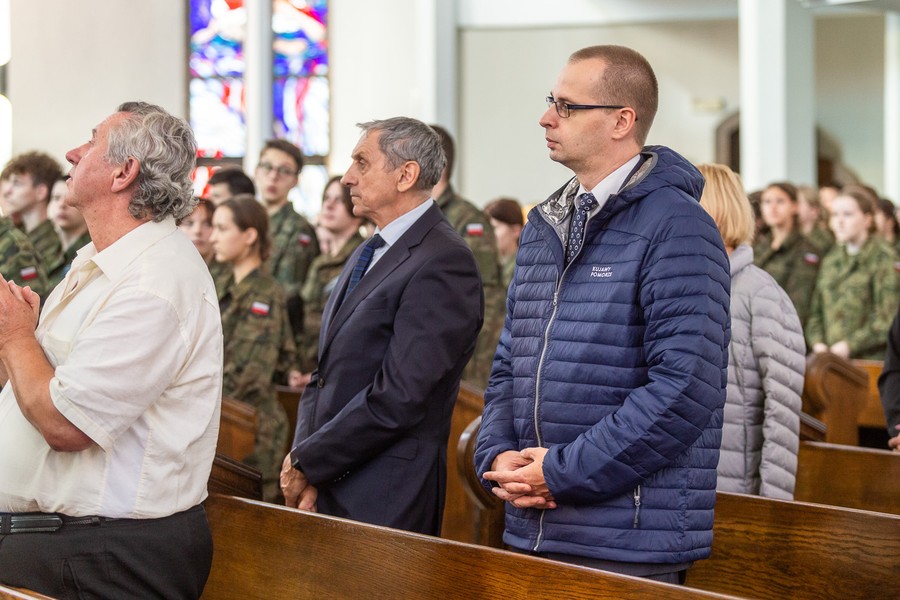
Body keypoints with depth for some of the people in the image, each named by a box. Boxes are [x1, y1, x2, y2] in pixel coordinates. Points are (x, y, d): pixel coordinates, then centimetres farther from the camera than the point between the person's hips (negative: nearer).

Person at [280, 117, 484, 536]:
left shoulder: (443, 262, -14)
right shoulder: (365, 256, 17)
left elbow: (398, 397, -20)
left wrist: (306, 462, -12)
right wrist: (303, 461, 0)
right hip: (328, 491, 8)